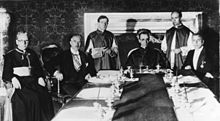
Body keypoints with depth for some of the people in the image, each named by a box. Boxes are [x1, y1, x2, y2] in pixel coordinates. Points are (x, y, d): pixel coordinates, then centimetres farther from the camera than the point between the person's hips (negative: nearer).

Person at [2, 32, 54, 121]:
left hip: (33, 80, 3)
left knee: (45, 96, -25)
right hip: (19, 82, -3)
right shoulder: (10, 55, 13)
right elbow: (6, 73, 5)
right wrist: (13, 78, -16)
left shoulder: (32, 53, 23)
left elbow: (38, 68, 19)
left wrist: (40, 78, -2)